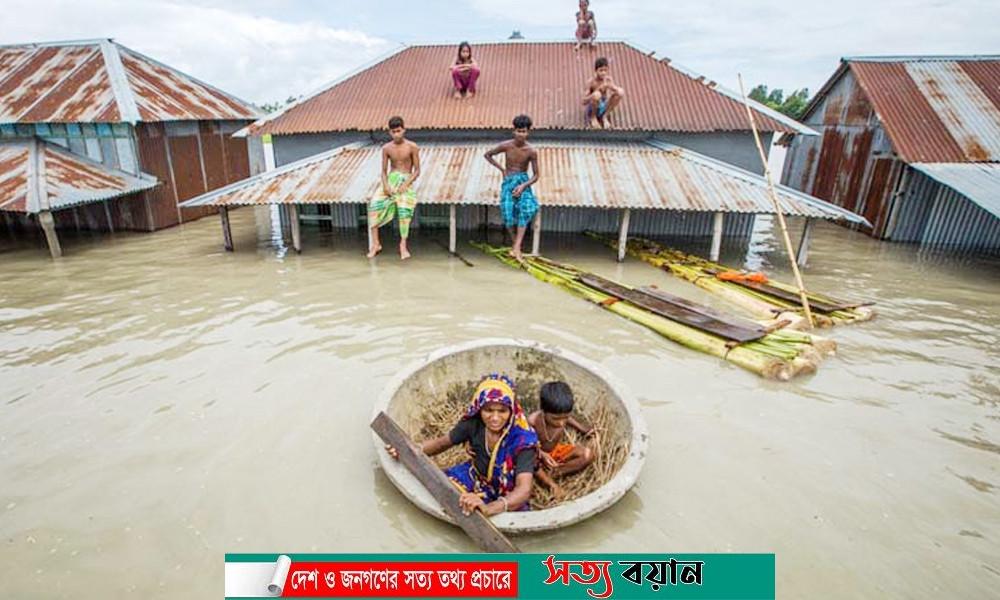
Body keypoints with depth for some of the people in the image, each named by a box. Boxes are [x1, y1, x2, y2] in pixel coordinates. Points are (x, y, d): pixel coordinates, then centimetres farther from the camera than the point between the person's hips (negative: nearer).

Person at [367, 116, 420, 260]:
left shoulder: (412, 147, -3)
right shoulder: (386, 148, 5)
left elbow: (417, 171, -2)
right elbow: (384, 171, 7)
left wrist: (405, 185, -16)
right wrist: (385, 185, -12)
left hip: (406, 181, -2)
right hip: (391, 180, 3)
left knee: (404, 208, -29)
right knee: (374, 204, -19)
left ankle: (403, 244, -20)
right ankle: (375, 243, -13)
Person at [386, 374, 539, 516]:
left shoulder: (522, 439, -33)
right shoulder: (473, 423, -21)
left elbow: (524, 489, -43)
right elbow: (442, 442, -4)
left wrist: (488, 508, -61)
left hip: (508, 497, -3)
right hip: (474, 478, 3)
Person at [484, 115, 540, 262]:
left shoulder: (531, 152, -5)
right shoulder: (506, 146, -5)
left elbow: (536, 175, -1)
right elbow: (488, 155, 10)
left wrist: (523, 185, -18)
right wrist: (502, 169, 5)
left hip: (523, 182, 0)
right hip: (508, 181, 0)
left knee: (526, 208, -32)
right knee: (507, 212, -27)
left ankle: (517, 247, -31)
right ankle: (516, 242, -4)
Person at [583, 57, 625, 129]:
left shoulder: (607, 79, -4)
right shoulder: (591, 81, -17)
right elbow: (584, 102, -22)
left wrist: (610, 85, -25)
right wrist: (598, 89, -31)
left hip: (604, 107, 4)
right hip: (592, 109, -4)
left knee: (621, 92, -17)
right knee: (597, 94, -36)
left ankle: (604, 116, -2)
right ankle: (593, 117, -7)